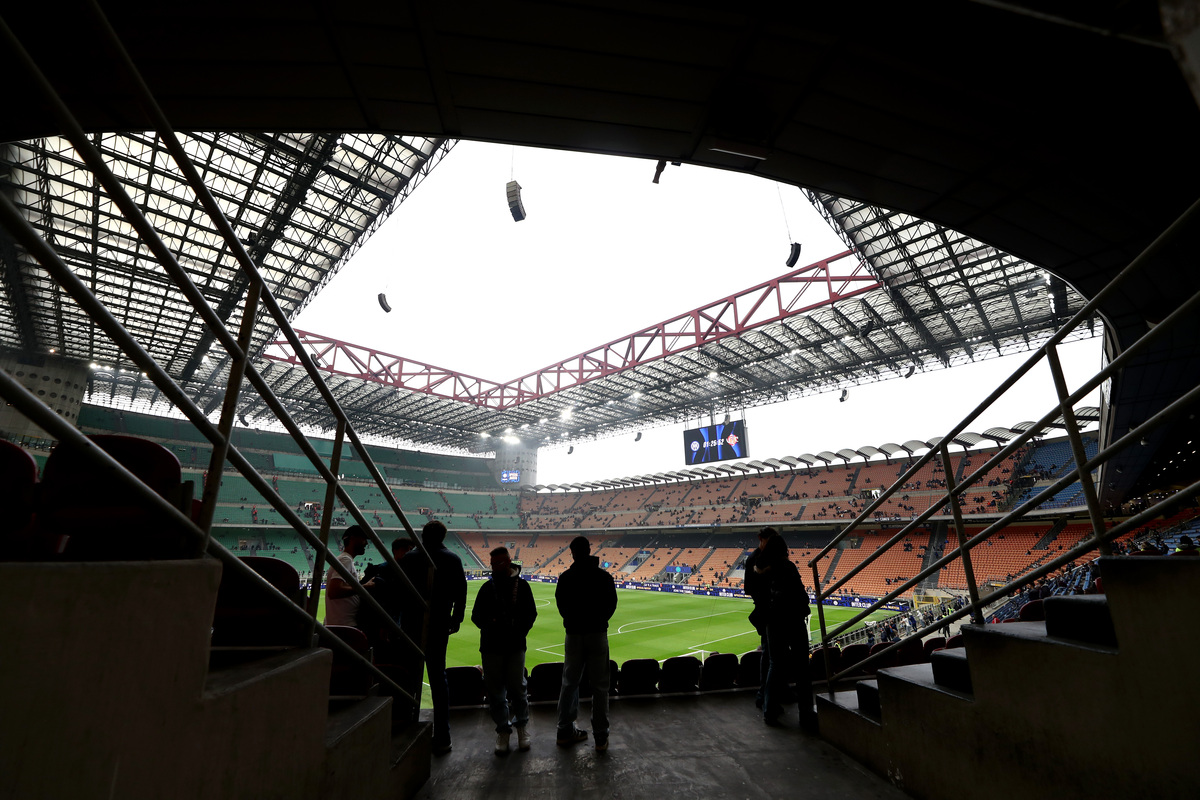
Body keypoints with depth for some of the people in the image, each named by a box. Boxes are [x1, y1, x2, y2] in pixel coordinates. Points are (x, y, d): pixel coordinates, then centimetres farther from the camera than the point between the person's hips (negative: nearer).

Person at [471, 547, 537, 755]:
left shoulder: (521, 585, 1)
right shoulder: (488, 587, 6)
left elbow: (530, 614, 3)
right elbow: (476, 616, 8)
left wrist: (519, 633, -10)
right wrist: (489, 624, -10)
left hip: (515, 646, -2)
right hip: (491, 647, 2)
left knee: (517, 688, 2)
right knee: (496, 691, 7)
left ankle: (522, 724, 26)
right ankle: (503, 730, 24)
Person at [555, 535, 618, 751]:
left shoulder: (566, 577, -4)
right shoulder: (604, 576, -6)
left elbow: (561, 605, 4)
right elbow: (612, 604, 0)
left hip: (574, 635, 1)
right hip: (598, 634, -1)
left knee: (569, 684, 15)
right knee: (600, 686, 8)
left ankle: (565, 731, 23)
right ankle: (601, 737, 13)